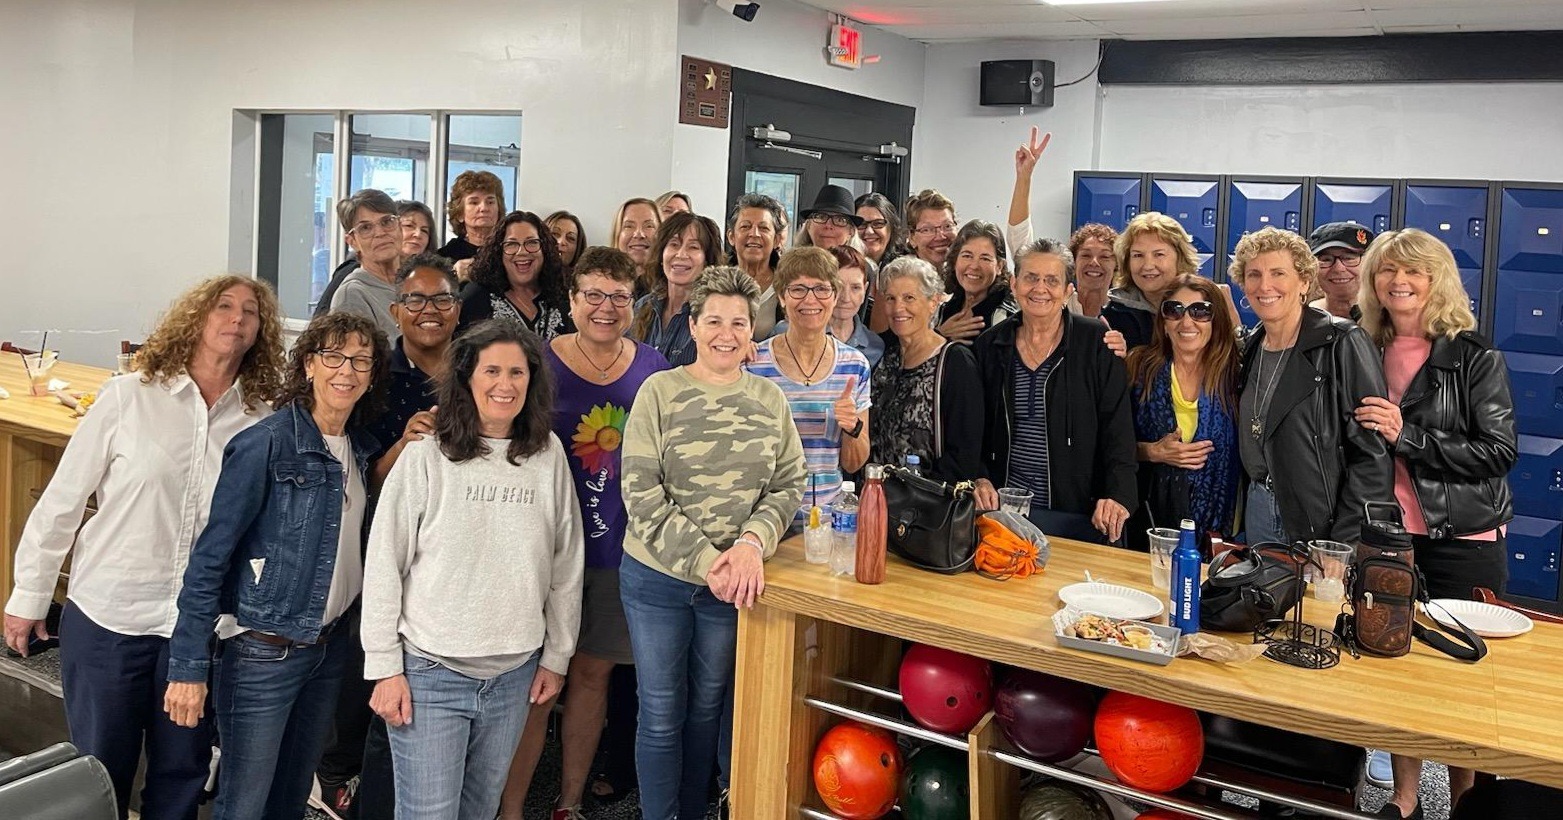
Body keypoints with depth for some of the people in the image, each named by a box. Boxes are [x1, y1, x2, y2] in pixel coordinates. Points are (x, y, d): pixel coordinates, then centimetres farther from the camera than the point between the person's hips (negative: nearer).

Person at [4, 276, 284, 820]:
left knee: (181, 773, 14)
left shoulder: (262, 422, -1)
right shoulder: (128, 397, -6)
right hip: (107, 616, -1)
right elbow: (62, 502, 0)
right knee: (99, 772, 11)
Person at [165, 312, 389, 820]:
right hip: (264, 653, -6)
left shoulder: (360, 450, 5)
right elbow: (210, 558, -16)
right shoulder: (266, 444, -16)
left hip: (331, 647, 7)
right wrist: (189, 667, -18)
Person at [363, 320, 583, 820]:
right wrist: (385, 667, -7)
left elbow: (565, 564, 7)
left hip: (515, 673, 3)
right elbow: (384, 567, -6)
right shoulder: (425, 457, -7)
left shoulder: (548, 456, 2)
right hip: (430, 671, -3)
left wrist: (557, 656, 9)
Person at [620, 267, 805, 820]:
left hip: (733, 581, 3)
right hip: (657, 577, -2)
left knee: (708, 708, 18)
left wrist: (752, 543, -18)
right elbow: (642, 494, -13)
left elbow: (789, 485, 0)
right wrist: (704, 561, -20)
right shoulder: (659, 392, -8)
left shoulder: (770, 399, 1)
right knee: (661, 714, 9)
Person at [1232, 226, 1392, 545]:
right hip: (1259, 513, 6)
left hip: (1323, 523, -6)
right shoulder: (1251, 348, 8)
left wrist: (1348, 544, -20)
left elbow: (1374, 453, -16)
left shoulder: (1343, 343, -12)